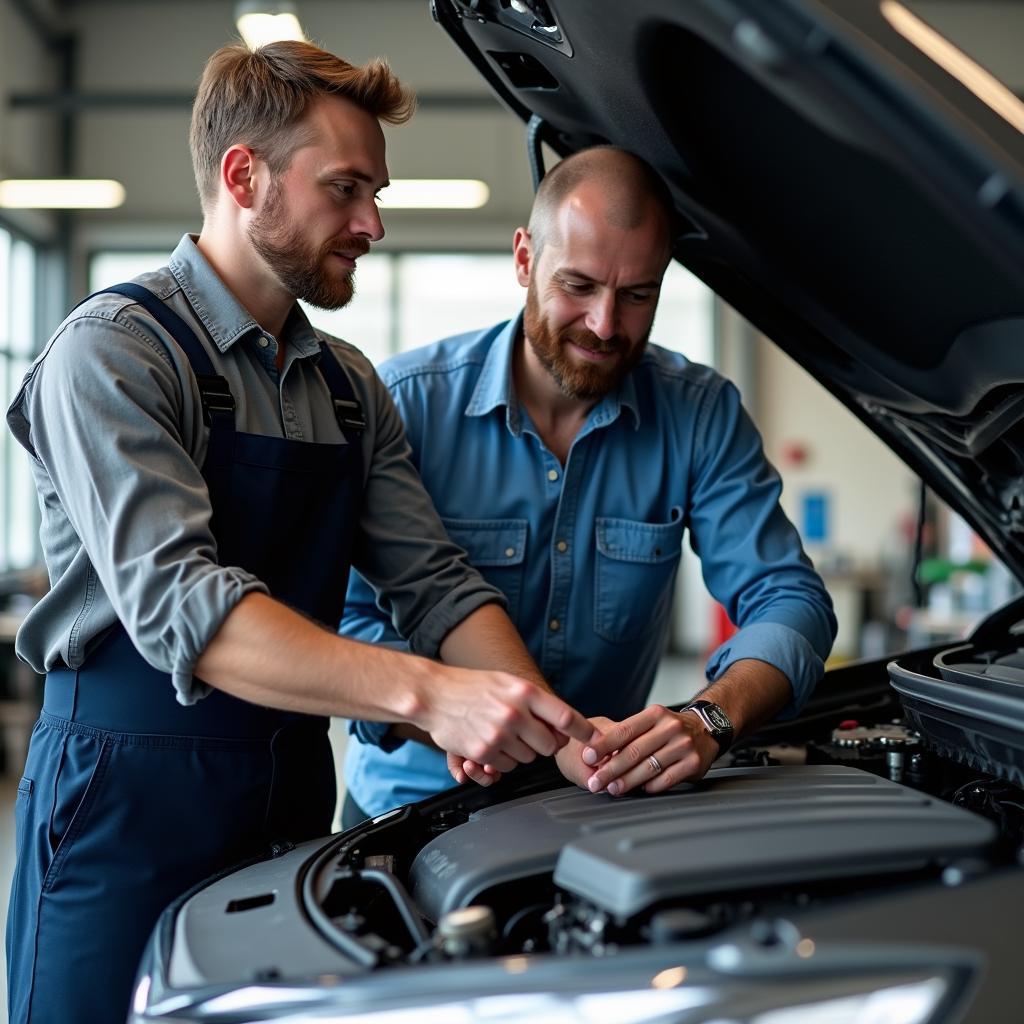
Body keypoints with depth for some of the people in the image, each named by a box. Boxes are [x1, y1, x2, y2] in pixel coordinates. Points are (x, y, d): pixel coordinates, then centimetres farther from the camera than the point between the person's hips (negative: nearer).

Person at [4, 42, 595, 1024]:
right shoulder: (115, 348, -12)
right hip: (129, 803, -6)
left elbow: (437, 585, 5)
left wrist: (560, 732, -10)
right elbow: (177, 604, -25)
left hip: (295, 796, 7)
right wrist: (425, 694, -33)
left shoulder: (350, 388, 11)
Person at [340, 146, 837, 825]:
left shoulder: (703, 416, -2)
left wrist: (708, 721, -28)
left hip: (614, 798, 3)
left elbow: (790, 602, -6)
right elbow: (342, 620, -15)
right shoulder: (408, 401, -9)